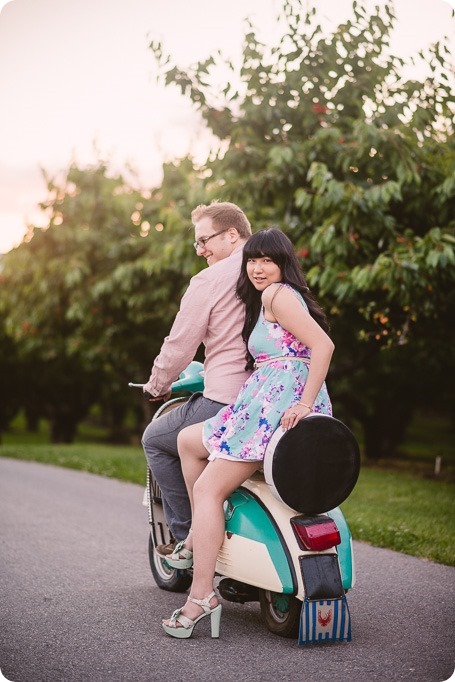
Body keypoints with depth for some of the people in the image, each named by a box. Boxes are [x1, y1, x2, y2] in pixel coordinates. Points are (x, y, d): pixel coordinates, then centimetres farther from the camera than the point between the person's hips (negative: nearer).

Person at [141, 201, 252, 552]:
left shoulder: (210, 280, -8)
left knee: (156, 439, 15)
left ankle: (187, 536, 14)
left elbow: (179, 346, -5)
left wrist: (157, 386, 15)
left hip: (226, 404, -7)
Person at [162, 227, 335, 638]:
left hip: (281, 406, -10)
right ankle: (199, 535, 18)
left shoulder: (278, 294, -6)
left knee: (208, 489, -12)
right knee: (188, 440, 20)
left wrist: (304, 404, -23)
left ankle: (202, 595, -16)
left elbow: (323, 344, -18)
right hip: (272, 407, 10)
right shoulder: (265, 299, 24)